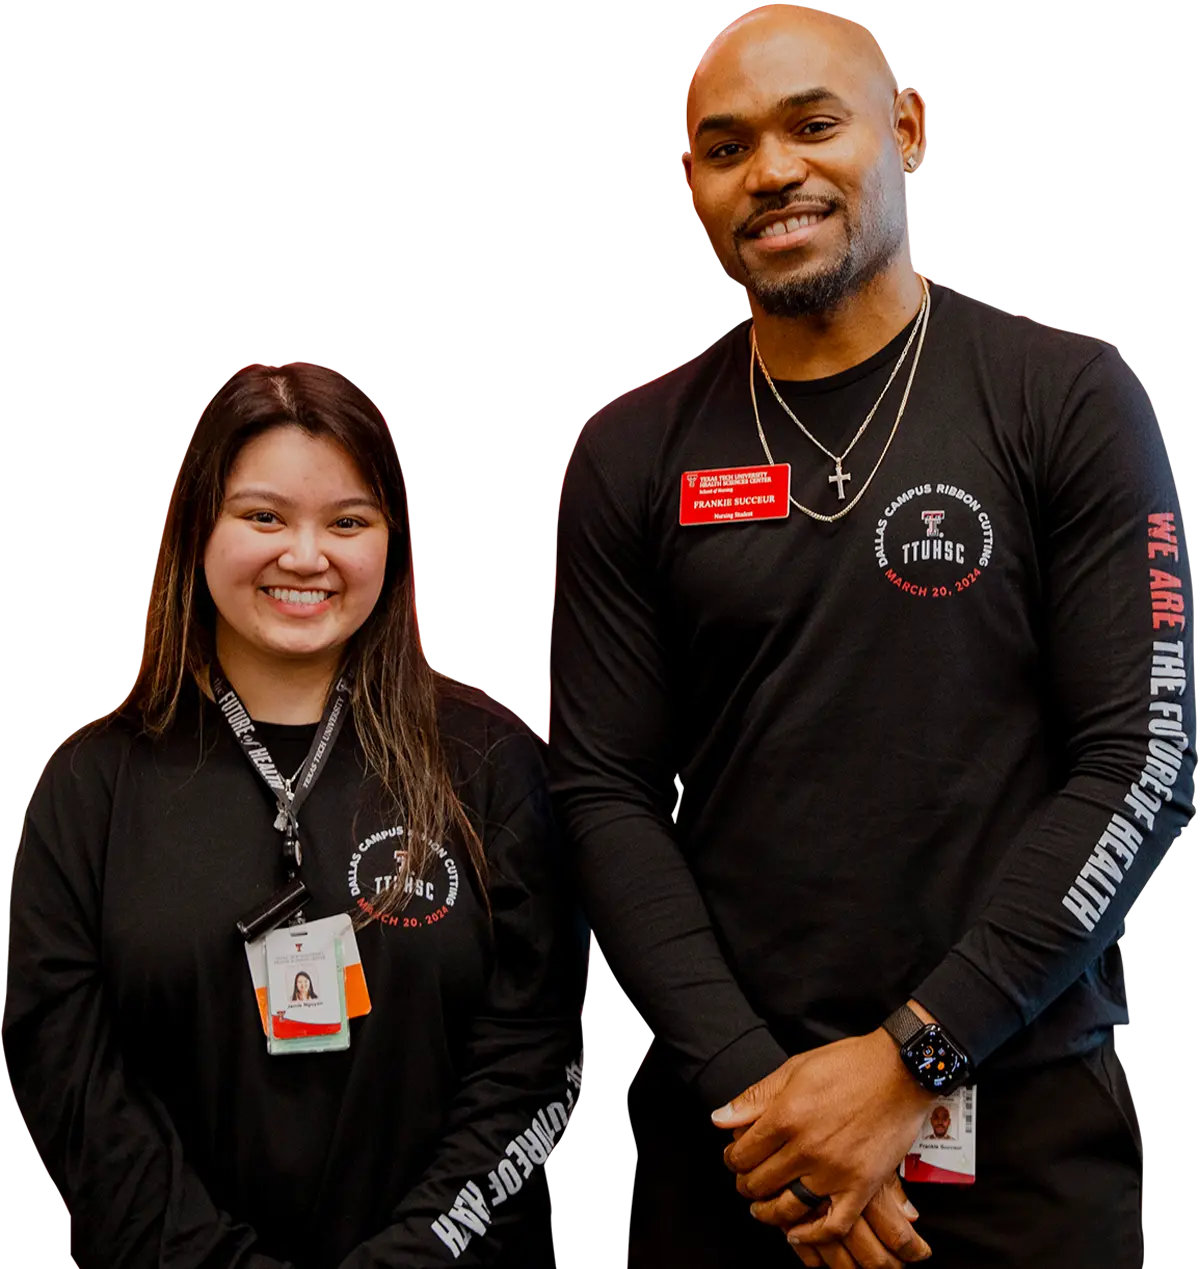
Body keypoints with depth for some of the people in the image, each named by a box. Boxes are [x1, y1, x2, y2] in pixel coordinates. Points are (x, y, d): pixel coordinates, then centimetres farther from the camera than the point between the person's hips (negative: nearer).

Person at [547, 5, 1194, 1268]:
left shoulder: (1068, 397, -4)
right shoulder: (632, 454, 2)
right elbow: (604, 791, -1)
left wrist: (909, 1059, -13)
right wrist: (742, 1081, -11)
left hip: (1021, 1115, -1)